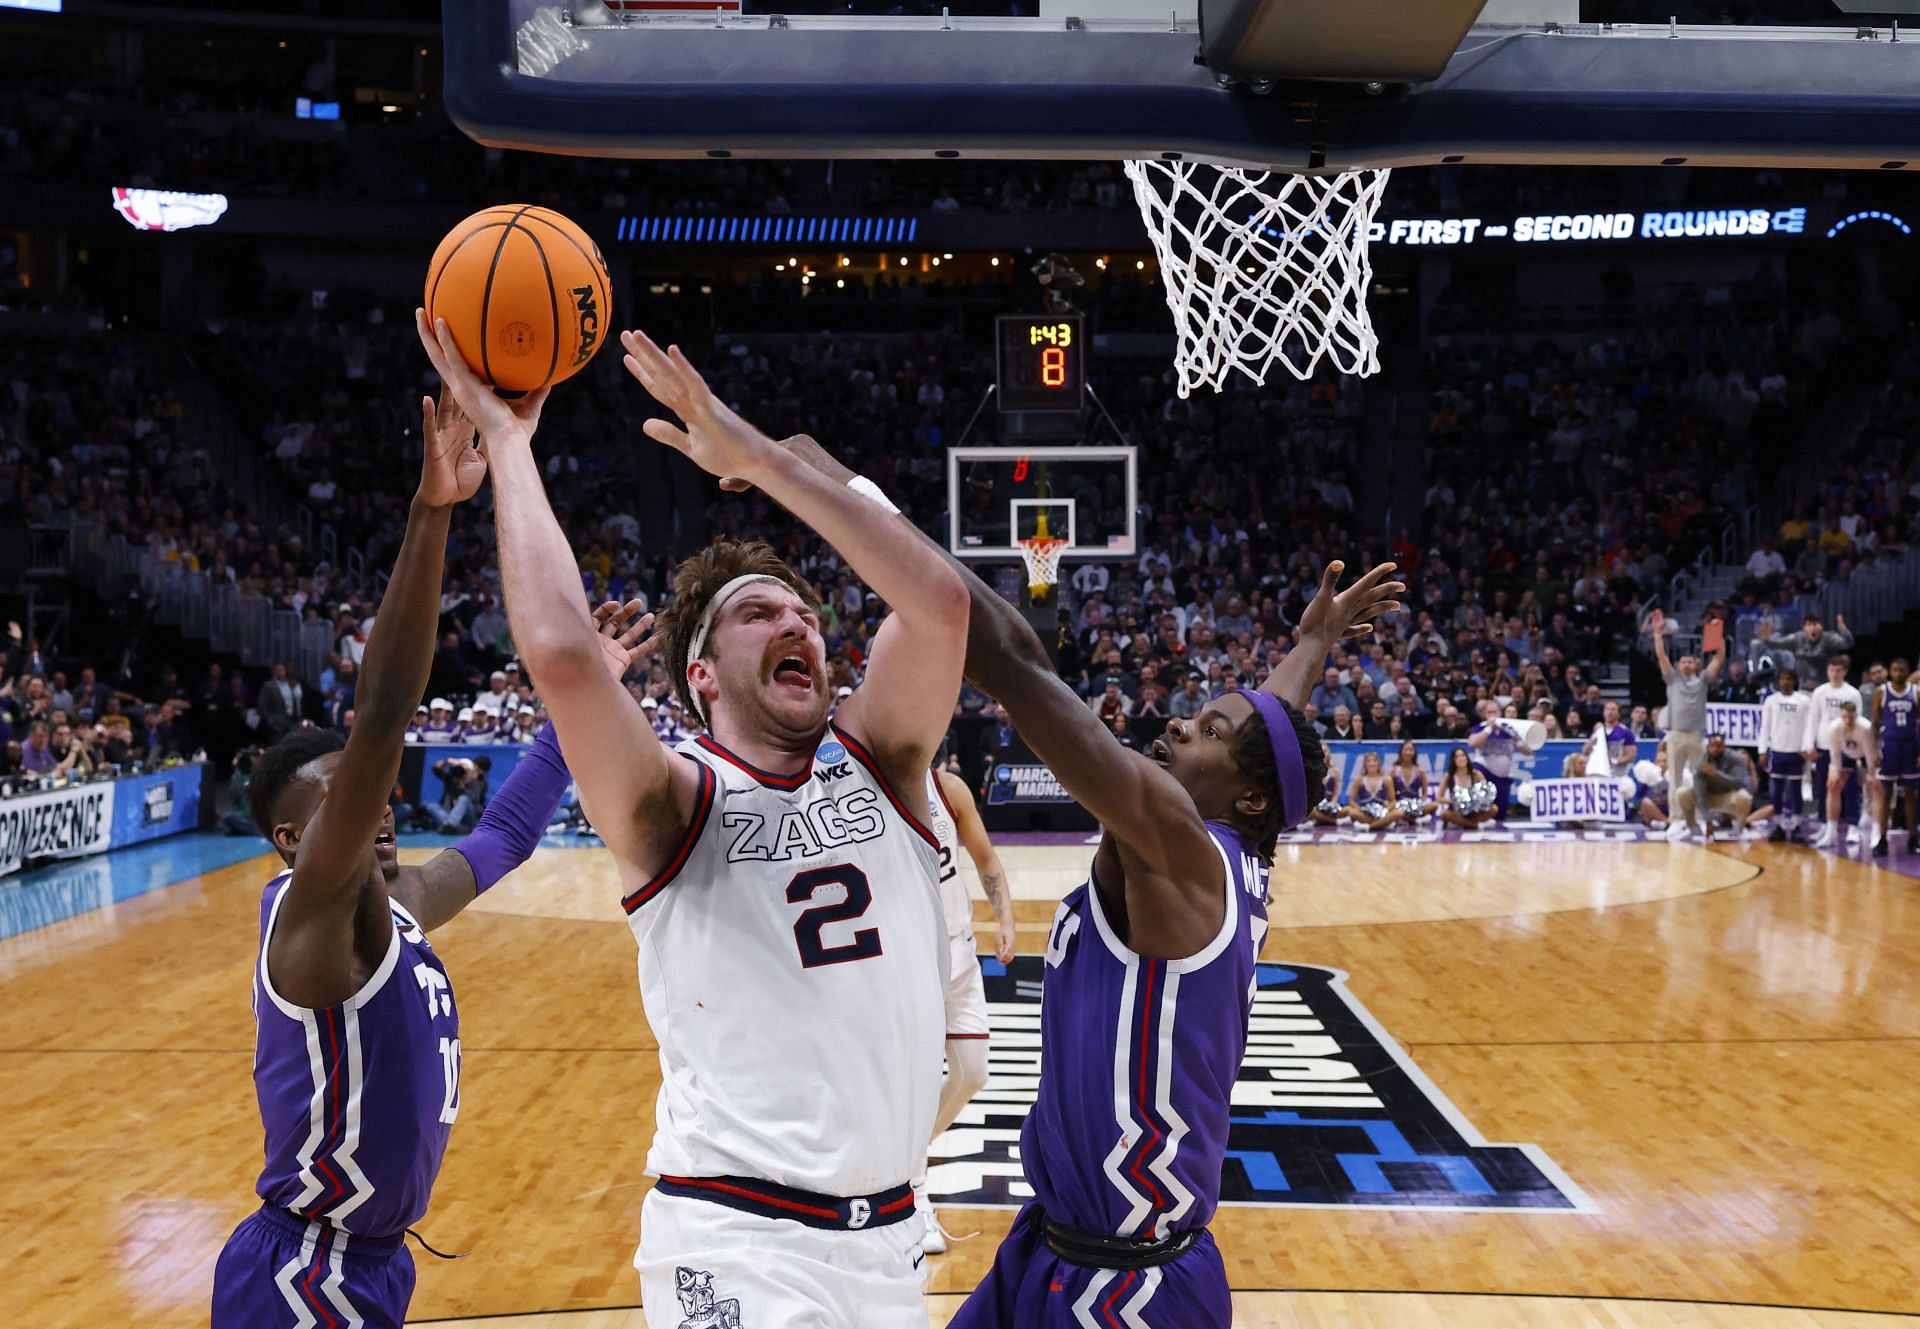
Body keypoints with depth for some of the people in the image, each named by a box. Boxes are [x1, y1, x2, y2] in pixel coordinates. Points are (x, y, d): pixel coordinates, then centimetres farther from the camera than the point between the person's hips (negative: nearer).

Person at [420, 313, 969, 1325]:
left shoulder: (878, 764, 5)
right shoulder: (676, 803, -6)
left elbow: (939, 601, -12)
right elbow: (560, 653, -25)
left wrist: (755, 455, -12)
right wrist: (507, 440, -14)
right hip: (739, 1241, -5)